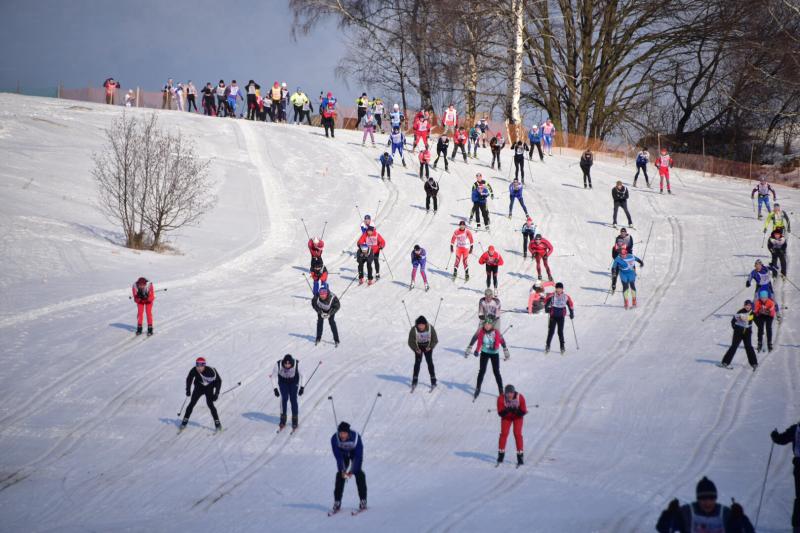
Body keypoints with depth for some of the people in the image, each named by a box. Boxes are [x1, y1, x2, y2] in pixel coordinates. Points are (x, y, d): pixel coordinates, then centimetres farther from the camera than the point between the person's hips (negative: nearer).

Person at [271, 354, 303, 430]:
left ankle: (295, 421, -1)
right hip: (283, 382, 0)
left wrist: (302, 387, -16)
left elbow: (302, 375, -14)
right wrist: (275, 389, -21)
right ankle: (283, 421, -4)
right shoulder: (278, 364, -31)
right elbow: (272, 376, -17)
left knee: (293, 399, -13)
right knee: (284, 398, -16)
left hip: (294, 382, 0)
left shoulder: (297, 364, -31)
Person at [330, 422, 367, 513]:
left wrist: (352, 471, -33)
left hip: (355, 453, -2)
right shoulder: (335, 439, -32)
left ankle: (363, 501, -8)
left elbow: (359, 456, -30)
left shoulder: (356, 437, -36)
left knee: (359, 474, -16)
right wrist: (342, 470, -32)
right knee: (340, 475, -11)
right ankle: (337, 503, -6)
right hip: (343, 454, 2)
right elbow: (338, 456, -24)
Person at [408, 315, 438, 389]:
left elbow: (435, 340, -11)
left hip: (427, 347, 0)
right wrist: (416, 349, -26)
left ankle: (433, 381, -2)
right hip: (418, 347, 0)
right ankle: (414, 380, -3)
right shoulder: (413, 330, -25)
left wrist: (430, 347, -24)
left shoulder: (430, 328, -23)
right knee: (417, 362, -11)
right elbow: (411, 342, -15)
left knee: (429, 362, -8)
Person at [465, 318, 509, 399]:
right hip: (484, 353, 1)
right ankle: (477, 389, 16)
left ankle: (501, 391, 10)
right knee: (482, 371, 0)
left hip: (494, 353, -1)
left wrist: (506, 352, -9)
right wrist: (468, 349, -9)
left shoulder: (496, 332, -20)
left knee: (496, 372, -1)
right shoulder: (480, 331, -16)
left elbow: (502, 341, -11)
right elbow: (473, 339, -8)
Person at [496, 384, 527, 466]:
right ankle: (501, 455, 7)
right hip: (506, 417, 1)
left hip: (517, 417, -1)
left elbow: (524, 412, -25)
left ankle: (520, 456, -6)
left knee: (517, 434, -13)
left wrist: (516, 411, -43)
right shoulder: (501, 399, -29)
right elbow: (500, 413, -25)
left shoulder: (520, 398, -31)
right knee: (504, 433, -8)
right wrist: (507, 410, -45)